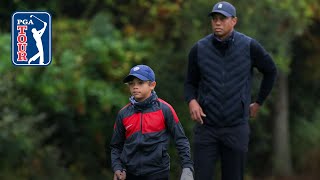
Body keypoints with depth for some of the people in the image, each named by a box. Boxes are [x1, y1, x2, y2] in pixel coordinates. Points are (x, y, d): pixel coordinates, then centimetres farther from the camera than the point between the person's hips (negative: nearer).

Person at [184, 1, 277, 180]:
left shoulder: (250, 46, -5)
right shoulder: (199, 49, -1)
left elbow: (271, 71, 13)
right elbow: (190, 83, 10)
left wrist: (259, 102, 14)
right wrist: (192, 101, -10)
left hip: (236, 128, 0)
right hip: (206, 127, 0)